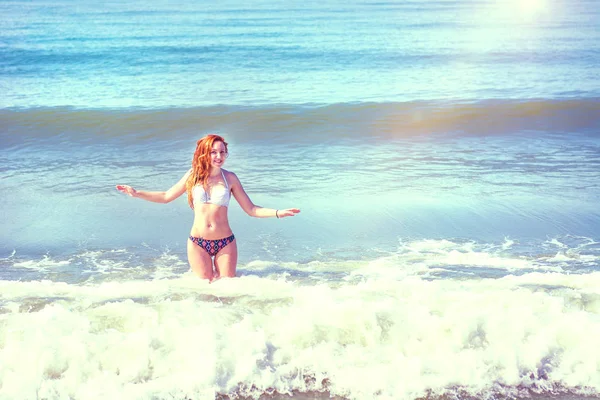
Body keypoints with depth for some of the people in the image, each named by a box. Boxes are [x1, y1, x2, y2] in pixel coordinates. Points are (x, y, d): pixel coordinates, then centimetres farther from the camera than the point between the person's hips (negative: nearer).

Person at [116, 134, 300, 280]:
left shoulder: (229, 178, -3)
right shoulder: (194, 175, -1)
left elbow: (251, 209, -2)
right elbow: (166, 196, 10)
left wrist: (278, 213, -14)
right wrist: (136, 193, 4)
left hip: (225, 242, 0)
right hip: (198, 243, 1)